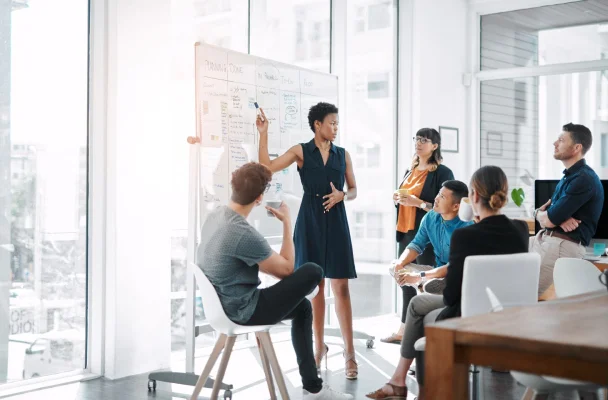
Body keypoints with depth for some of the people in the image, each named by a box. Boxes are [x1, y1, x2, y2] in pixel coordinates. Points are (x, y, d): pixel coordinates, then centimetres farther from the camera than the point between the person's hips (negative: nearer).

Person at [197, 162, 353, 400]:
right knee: (313, 272, -7)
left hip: (224, 303, 9)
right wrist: (287, 222, -6)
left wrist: (273, 267, 12)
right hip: (243, 310, -9)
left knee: (303, 307, 21)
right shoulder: (244, 234, -30)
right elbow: (287, 268, -13)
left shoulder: (216, 215, -1)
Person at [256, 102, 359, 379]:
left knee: (341, 286, -4)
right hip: (310, 221, -1)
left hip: (336, 221, 1)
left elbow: (354, 190, 13)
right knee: (315, 285, 6)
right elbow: (267, 167, -7)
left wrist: (341, 195, -9)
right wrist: (263, 134, -10)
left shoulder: (343, 154, 8)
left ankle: (349, 352, -1)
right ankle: (319, 346, 18)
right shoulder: (301, 151, 2)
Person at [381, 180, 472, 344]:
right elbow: (417, 244, 7)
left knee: (428, 287, -34)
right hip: (438, 271, 9)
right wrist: (400, 262, -15)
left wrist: (420, 276, -33)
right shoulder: (430, 218, -1)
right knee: (397, 268, 2)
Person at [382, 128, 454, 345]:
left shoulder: (442, 173, -6)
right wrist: (398, 200, 6)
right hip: (406, 232, 7)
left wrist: (419, 203, -21)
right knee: (406, 281, 10)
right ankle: (405, 329, 18)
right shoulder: (410, 171, 16)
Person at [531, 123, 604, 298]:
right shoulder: (569, 176, 18)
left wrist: (540, 214, 6)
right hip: (544, 238, 10)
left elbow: (549, 220, -18)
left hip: (564, 245, -10)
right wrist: (559, 217, -7)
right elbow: (541, 211, 16)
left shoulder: (584, 179, -15)